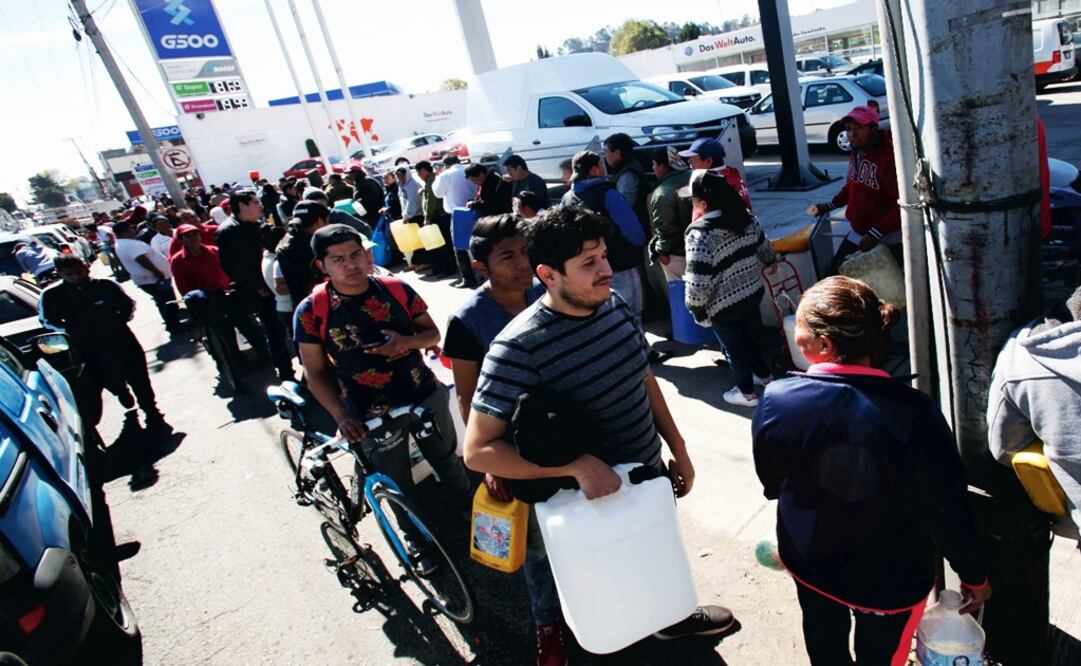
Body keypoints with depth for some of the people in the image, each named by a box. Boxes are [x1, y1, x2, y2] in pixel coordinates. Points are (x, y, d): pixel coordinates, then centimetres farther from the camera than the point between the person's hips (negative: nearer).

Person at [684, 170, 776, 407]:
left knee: (735, 346, 14)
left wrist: (696, 308, -11)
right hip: (753, 292, 7)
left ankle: (746, 392, 33)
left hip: (724, 306, -7)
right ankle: (764, 374, 49)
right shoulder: (746, 217, -5)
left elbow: (698, 282, -27)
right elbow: (765, 250, 9)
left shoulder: (700, 234, -27)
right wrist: (768, 263, 30)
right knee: (751, 336, 28)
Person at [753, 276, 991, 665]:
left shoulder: (776, 401, -25)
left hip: (809, 562, 2)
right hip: (891, 579, -1)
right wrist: (974, 575, 3)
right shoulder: (915, 413, -29)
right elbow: (949, 510, -17)